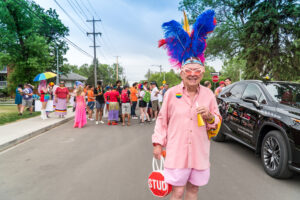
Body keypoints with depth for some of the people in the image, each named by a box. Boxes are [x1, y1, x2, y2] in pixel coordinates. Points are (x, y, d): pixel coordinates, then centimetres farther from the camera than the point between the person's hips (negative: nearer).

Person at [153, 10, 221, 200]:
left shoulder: (208, 94, 1)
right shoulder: (171, 93, -5)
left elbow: (217, 122, 8)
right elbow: (162, 119, 2)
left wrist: (210, 117, -14)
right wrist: (158, 143, 0)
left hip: (200, 151, 3)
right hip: (176, 151, -2)